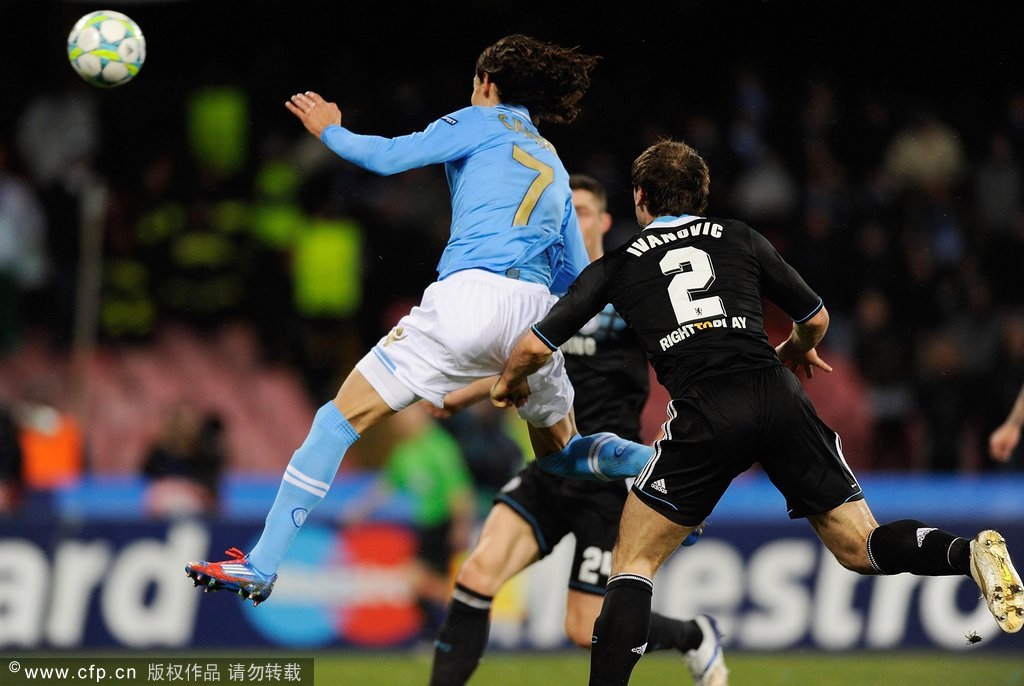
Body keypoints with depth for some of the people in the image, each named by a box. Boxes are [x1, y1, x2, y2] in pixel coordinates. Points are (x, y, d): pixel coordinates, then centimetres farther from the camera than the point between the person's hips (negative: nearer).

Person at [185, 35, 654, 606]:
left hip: (469, 295, -6)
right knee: (563, 453, 23)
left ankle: (261, 567, -4)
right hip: (535, 310, 6)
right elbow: (577, 275, 27)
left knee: (339, 421, 1)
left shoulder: (481, 122, 12)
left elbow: (388, 156, 3)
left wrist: (329, 131, 20)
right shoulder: (552, 163, 29)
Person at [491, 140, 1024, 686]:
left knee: (632, 561, 12)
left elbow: (534, 347, 14)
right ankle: (971, 554, -17)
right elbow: (816, 319, 28)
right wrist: (798, 349, 52)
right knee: (861, 548, 9)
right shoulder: (739, 238, 21)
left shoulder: (616, 266, 17)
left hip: (704, 414, -2)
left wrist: (509, 383, 37)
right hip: (778, 397, 2)